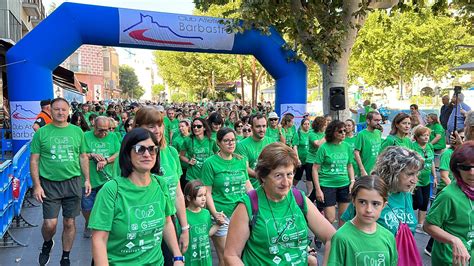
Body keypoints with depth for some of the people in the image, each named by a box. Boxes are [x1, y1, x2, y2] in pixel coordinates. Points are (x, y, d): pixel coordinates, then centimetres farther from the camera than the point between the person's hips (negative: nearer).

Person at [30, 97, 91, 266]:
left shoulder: (77, 131, 4)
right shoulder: (42, 132, -2)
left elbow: (83, 157, 10)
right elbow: (34, 160, -1)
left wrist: (87, 179, 5)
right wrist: (37, 185, -7)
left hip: (73, 183, 2)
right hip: (49, 184, -1)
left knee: (69, 223, 8)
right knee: (50, 224, -3)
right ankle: (47, 244, 32)